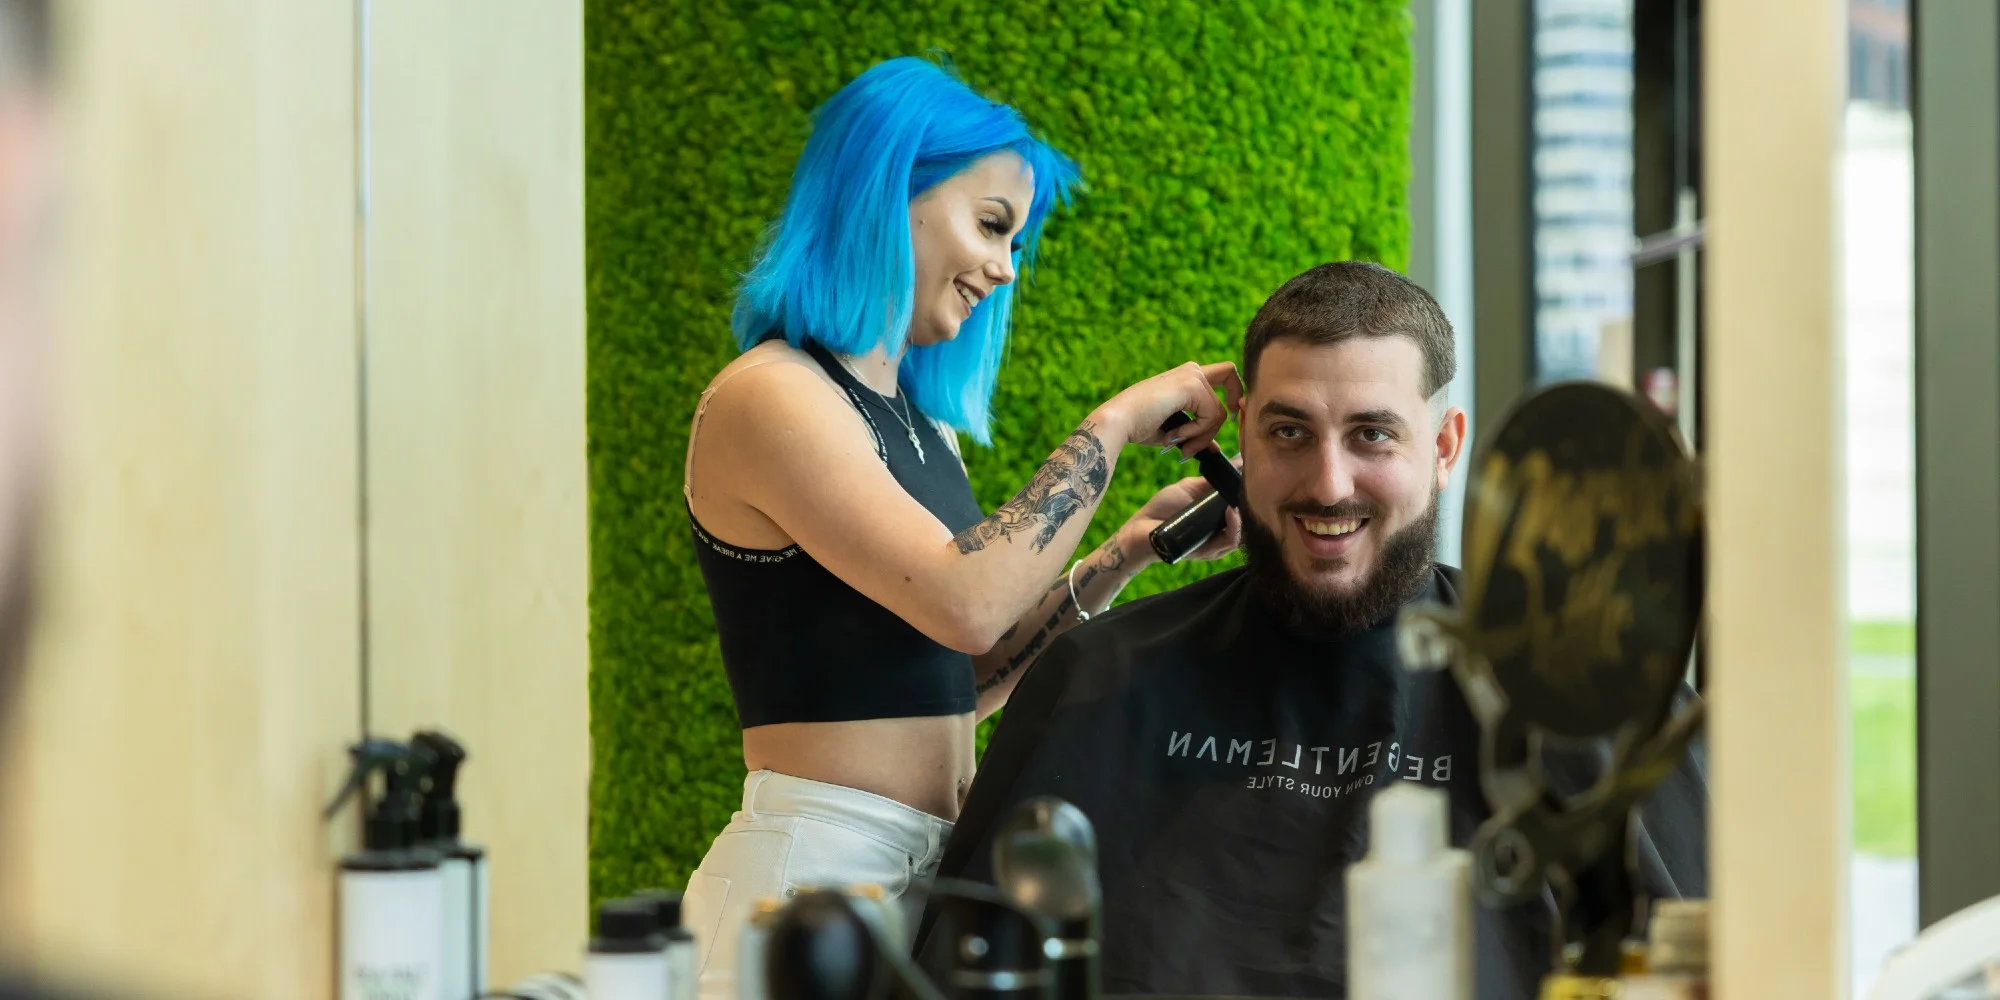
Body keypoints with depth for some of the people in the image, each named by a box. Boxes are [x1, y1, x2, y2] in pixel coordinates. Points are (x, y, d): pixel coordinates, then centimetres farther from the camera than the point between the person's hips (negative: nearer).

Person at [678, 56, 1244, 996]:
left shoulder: (919, 419, 16)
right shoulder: (767, 398, -11)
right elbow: (963, 601, -21)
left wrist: (1129, 549, 7)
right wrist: (1114, 426, -13)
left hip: (925, 869, 8)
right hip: (818, 865, -8)